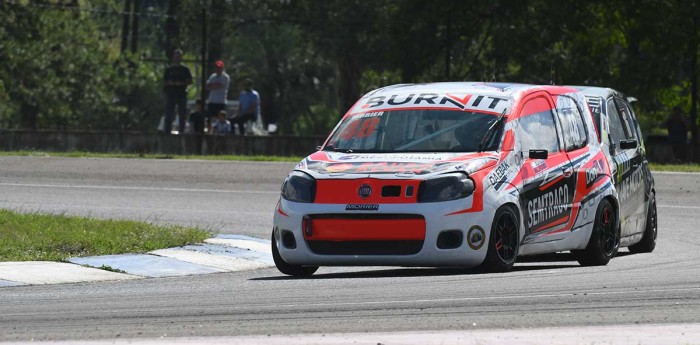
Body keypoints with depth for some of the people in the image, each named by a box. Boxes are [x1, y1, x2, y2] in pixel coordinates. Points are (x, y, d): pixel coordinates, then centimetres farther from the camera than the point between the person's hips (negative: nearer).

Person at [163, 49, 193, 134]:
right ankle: (167, 131, -1)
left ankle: (181, 131, 7)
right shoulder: (169, 69, 9)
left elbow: (190, 81, 6)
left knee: (182, 115, 1)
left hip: (182, 94, 0)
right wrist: (169, 83, -10)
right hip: (171, 94, 0)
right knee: (168, 115, -3)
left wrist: (181, 83, -10)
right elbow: (164, 81, 11)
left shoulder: (185, 69, 7)